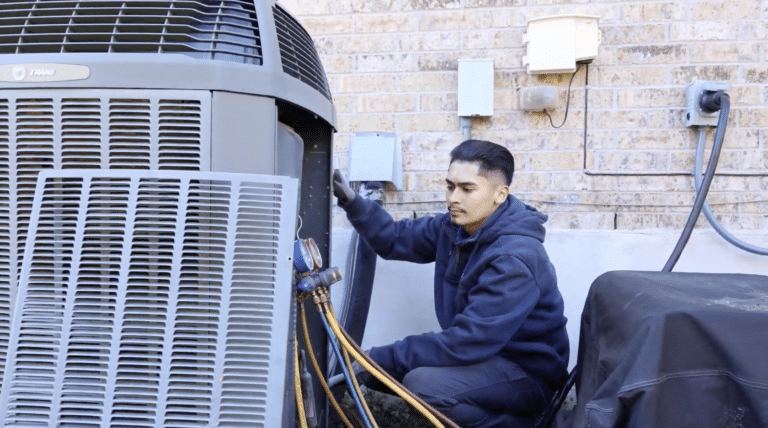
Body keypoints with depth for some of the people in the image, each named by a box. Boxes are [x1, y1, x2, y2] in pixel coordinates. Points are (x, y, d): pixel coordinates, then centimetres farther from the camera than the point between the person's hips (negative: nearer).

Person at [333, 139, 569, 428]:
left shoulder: (514, 259, -28)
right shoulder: (456, 226, -1)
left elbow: (466, 342, -31)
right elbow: (397, 238, 11)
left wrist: (380, 358, -26)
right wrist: (351, 201, -5)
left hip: (528, 374, -8)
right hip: (487, 357, 8)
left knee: (423, 382, -31)